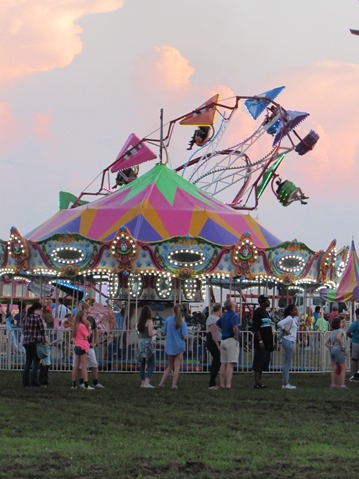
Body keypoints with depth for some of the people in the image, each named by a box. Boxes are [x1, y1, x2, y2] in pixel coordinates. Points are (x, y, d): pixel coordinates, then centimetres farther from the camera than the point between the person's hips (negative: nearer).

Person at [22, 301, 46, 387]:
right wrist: (44, 339, 6)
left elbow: (23, 329, 13)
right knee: (36, 361, 1)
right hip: (36, 341, -6)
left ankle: (25, 381, 14)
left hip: (26, 341, 6)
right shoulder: (38, 317, -10)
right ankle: (34, 381, -2)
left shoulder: (25, 317, 10)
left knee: (28, 361, 14)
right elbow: (42, 330, -8)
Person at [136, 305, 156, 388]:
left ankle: (143, 382, 17)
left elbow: (139, 332, 12)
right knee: (151, 365, -2)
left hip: (141, 343, 7)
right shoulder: (149, 321, -13)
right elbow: (150, 334, -16)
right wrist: (154, 332, 3)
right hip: (148, 343, -7)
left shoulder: (139, 322, 6)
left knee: (142, 364, 14)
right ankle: (147, 382, -14)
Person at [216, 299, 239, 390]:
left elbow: (217, 324, 26)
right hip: (231, 340, -8)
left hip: (223, 340, 8)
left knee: (223, 364, 9)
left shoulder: (224, 315, 12)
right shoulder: (234, 315, -14)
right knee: (230, 364, -7)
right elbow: (235, 327, -29)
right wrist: (236, 336, -15)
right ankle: (228, 385, -12)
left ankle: (222, 384, 10)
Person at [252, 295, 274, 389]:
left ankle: (259, 383, 14)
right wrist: (260, 341, -21)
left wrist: (271, 342, 20)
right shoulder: (257, 312, -9)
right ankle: (257, 383, -7)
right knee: (258, 363, -7)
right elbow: (256, 328, -16)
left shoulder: (266, 312, 18)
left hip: (267, 342, 9)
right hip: (261, 342, -9)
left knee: (264, 362, 10)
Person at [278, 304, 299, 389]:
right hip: (288, 341, -10)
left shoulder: (294, 319, 14)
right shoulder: (289, 318, -14)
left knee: (287, 363, 11)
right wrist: (285, 330, -17)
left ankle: (285, 383, 15)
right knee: (287, 363, -7)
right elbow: (280, 324, -28)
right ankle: (285, 383, -5)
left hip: (291, 341, 10)